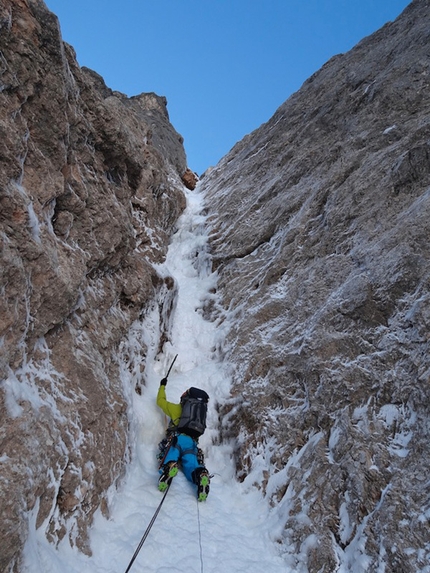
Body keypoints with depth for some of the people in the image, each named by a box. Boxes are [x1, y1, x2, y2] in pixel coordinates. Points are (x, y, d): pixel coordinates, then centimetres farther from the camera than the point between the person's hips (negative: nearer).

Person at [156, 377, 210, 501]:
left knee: (168, 461, -21)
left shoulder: (178, 409, 22)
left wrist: (162, 386, 50)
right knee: (192, 467, -8)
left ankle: (169, 466, -58)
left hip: (177, 438, -3)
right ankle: (201, 475, -44)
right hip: (192, 443, 3)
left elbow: (160, 401, 33)